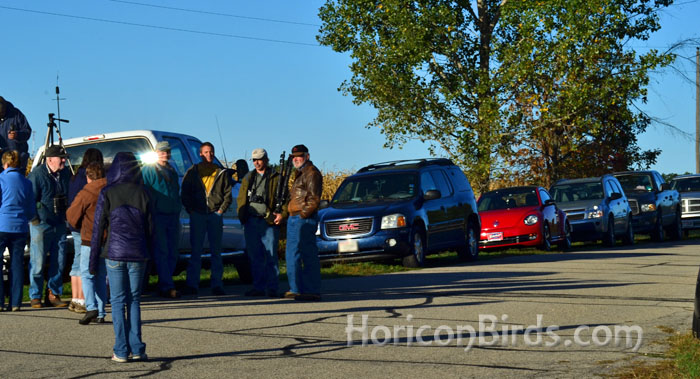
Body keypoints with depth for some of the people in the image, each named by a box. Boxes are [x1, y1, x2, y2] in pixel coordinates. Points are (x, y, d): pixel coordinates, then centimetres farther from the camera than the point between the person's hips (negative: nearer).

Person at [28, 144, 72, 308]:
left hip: (60, 225, 6)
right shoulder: (37, 174, -11)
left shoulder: (66, 173, 7)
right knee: (38, 263, -1)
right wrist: (35, 220, -8)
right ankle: (35, 297, 9)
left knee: (58, 262, 7)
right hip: (41, 225, -5)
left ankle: (53, 295, 18)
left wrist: (67, 216, 14)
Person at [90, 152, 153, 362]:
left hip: (114, 254, -2)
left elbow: (98, 228, -2)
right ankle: (137, 349, 5)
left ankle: (121, 351, 1)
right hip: (138, 254, 2)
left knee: (118, 301, 3)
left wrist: (93, 260, 3)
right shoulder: (142, 194, 3)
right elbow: (150, 228, 7)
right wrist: (148, 254, 16)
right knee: (134, 300, 10)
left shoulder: (107, 194, -3)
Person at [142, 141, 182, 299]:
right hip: (157, 216, -7)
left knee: (172, 253, 6)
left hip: (173, 217, 7)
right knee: (161, 252, -8)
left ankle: (163, 285, 14)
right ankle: (167, 287, -9)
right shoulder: (148, 170, -2)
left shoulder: (172, 171, 19)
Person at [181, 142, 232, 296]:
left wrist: (221, 209, -3)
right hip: (197, 214, -1)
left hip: (215, 214, 1)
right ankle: (192, 285, 2)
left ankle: (217, 285, 4)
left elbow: (228, 194, 10)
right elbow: (184, 193, 8)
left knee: (216, 251, 2)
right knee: (196, 250, 0)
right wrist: (190, 209, -3)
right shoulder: (192, 172, 9)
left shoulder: (221, 173, 10)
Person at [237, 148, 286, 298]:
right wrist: (242, 217, 7)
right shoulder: (248, 178, 17)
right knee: (254, 257, 6)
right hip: (251, 222, 4)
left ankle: (272, 288, 1)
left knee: (271, 256, -4)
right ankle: (258, 287, 13)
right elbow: (241, 198, 20)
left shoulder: (276, 178, 4)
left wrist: (282, 214, -13)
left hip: (269, 222, -4)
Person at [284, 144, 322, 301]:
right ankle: (296, 289, 17)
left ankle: (312, 291, -7)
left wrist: (303, 214, -18)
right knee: (292, 254, 12)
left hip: (304, 219, -11)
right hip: (294, 218, 11)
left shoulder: (312, 172, -9)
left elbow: (314, 198, -17)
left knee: (309, 256, -9)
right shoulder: (299, 173, 22)